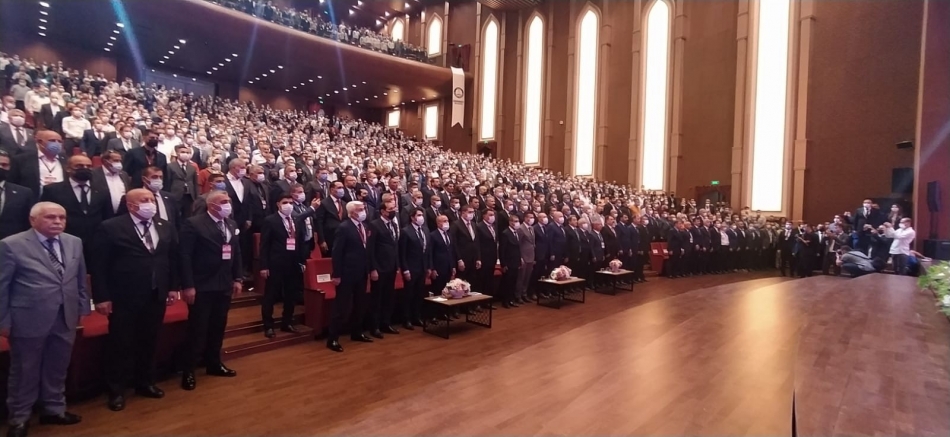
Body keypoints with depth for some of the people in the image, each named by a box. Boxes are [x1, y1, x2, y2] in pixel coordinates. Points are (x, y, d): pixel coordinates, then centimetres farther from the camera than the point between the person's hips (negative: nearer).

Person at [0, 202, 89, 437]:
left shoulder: (74, 243, 6)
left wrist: (82, 309, 11)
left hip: (65, 319, 5)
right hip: (29, 320, -4)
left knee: (58, 369, 16)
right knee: (24, 371, 11)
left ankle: (54, 410, 33)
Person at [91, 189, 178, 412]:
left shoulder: (166, 228, 7)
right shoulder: (110, 228, -8)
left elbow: (173, 258, 11)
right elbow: (100, 265, -9)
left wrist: (173, 287, 8)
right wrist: (101, 297, -12)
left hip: (156, 296, 5)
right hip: (124, 297, -4)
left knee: (149, 342, 15)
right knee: (121, 344, 8)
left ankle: (146, 383, 31)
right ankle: (117, 390, 22)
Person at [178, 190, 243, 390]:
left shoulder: (232, 225, 9)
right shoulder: (194, 224, -11)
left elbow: (236, 253, 13)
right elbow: (185, 256, -15)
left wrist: (237, 279, 9)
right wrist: (187, 286, -18)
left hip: (224, 285, 6)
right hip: (202, 287, -6)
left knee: (218, 327, 15)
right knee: (197, 329, 1)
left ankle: (214, 364, 30)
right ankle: (188, 371, 14)